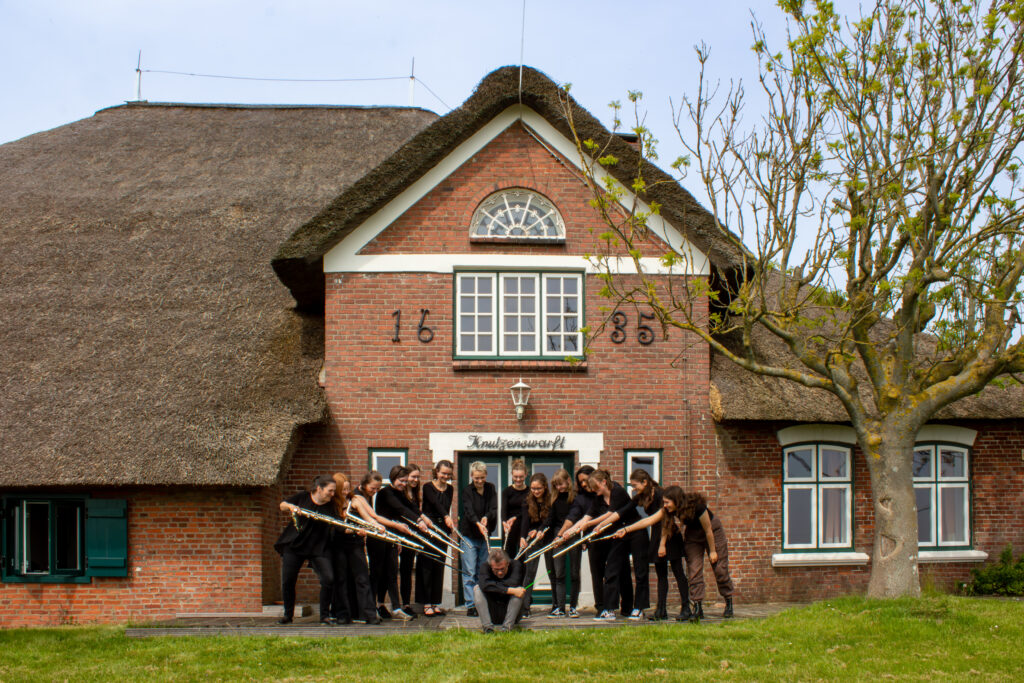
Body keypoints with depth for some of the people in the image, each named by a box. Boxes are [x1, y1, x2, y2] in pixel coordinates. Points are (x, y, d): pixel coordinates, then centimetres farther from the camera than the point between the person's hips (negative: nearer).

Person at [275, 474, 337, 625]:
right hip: (294, 545, 1)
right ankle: (288, 614, 24)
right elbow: (282, 505, 10)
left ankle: (324, 615, -1)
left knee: (328, 579, -17)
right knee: (287, 581, 2)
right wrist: (290, 506, -12)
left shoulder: (330, 507, -1)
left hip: (318, 549, 0)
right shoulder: (303, 497, 0)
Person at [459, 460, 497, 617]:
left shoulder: (490, 489, 7)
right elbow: (469, 511, -21)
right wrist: (478, 523, -39)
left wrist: (486, 517, -26)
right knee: (469, 572, -7)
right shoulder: (467, 491, -5)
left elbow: (494, 508, -5)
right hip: (469, 535, -4)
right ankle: (471, 605, -7)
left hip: (485, 535, 4)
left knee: (482, 572, 6)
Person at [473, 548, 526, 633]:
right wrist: (510, 590, -38)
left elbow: (514, 583, -33)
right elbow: (484, 585, -34)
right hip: (492, 614, 1)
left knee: (520, 591, -26)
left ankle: (507, 627, -26)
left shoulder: (516, 565, -12)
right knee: (477, 589, -20)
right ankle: (487, 626, -28)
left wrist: (494, 585, -23)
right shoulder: (486, 567, -11)